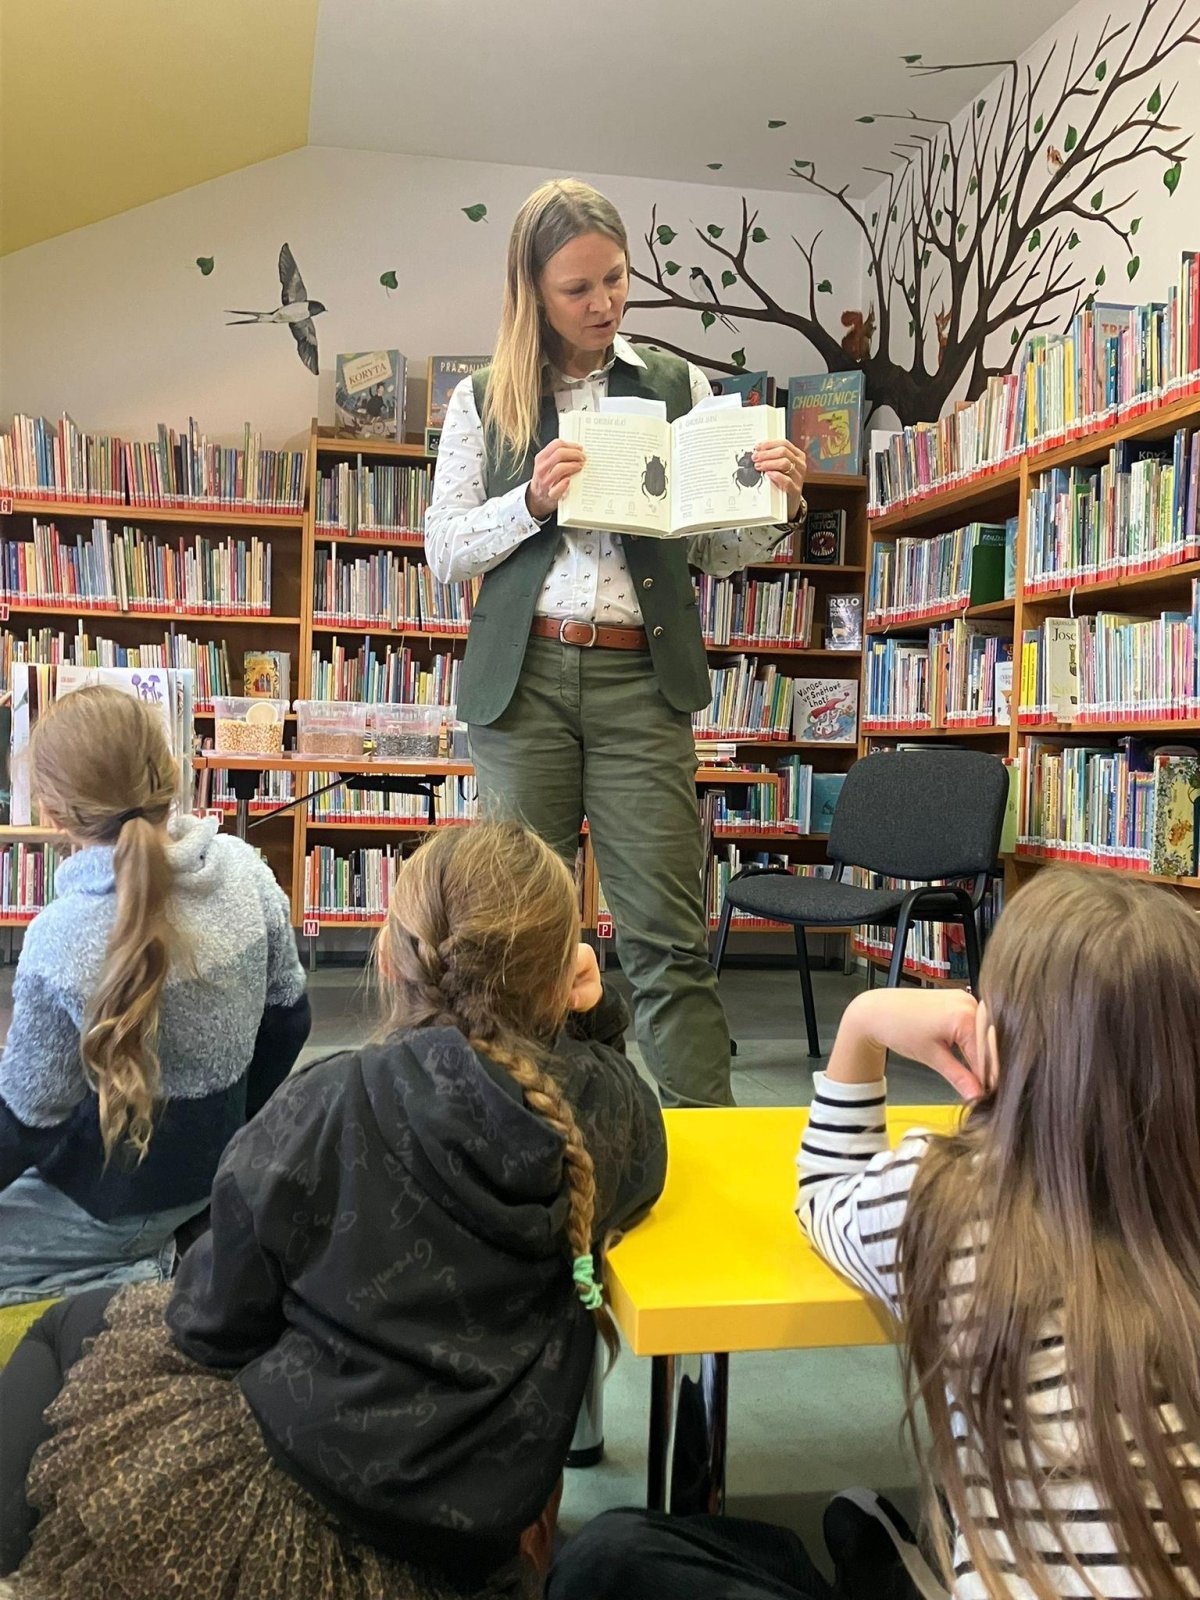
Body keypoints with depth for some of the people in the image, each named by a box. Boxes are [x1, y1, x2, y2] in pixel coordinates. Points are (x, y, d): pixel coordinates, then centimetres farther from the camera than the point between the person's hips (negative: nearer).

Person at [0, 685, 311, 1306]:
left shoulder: (61, 938, -30)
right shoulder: (244, 869, -15)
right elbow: (287, 1018, -1)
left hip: (112, 1201, -7)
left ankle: (127, 1276, 2)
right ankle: (147, 1251, 14)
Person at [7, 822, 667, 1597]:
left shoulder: (325, 1109, -22)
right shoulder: (613, 1102, -13)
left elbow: (218, 1323, -11)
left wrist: (190, 1312, 11)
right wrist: (594, 1018, 0)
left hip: (328, 1486, -4)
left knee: (79, 1329, 21)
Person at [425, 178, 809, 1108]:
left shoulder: (679, 387, 10)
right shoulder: (484, 401, 10)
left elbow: (717, 550, 11)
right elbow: (444, 551, 6)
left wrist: (779, 507, -9)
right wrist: (531, 501, -9)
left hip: (641, 681, 0)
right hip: (523, 677, 1)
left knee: (669, 933, -3)